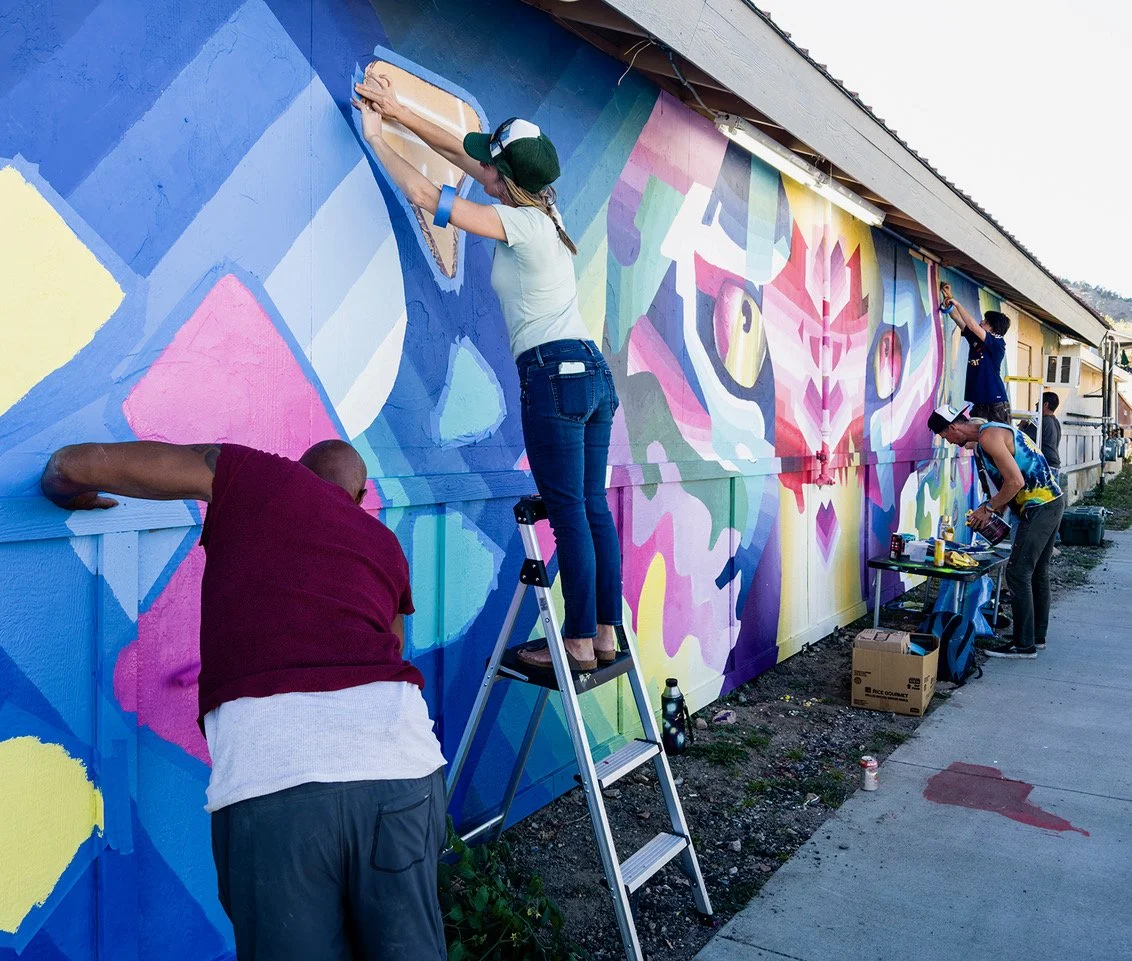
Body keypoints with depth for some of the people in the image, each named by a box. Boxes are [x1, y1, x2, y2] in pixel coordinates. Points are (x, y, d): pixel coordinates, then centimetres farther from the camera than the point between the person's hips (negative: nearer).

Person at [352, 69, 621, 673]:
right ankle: (606, 634, 14)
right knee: (593, 508, 8)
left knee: (569, 514, -6)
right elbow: (459, 153, 23)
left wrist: (376, 139, 8)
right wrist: (398, 112, 25)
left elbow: (424, 195, -6)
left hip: (553, 374, -9)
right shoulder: (545, 209, 16)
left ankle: (580, 642, 1)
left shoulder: (520, 223, -8)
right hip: (593, 371, 9)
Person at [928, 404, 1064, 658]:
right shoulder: (993, 431, 16)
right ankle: (1037, 636, 28)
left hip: (1039, 508, -11)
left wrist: (988, 508, -10)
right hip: (1052, 502, 11)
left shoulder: (988, 437, -17)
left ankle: (1024, 644, 0)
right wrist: (995, 513, 12)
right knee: (1037, 572, 17)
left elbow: (1016, 482, -22)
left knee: (1018, 573, -6)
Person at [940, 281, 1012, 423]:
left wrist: (957, 304, -13)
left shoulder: (998, 344, -8)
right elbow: (958, 319, 14)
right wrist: (948, 297, 12)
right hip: (978, 402, 7)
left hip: (996, 402, -7)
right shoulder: (975, 340, 11)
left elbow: (973, 325, -19)